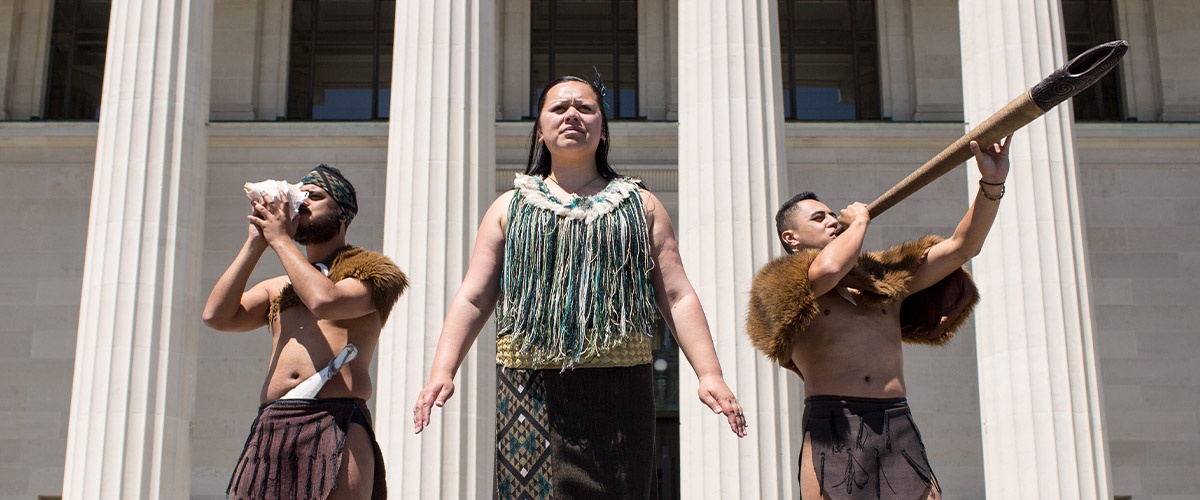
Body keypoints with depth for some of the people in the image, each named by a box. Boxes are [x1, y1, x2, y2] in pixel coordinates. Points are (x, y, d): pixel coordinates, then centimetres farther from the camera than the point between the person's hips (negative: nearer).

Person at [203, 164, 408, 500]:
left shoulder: (369, 271, 10)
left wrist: (279, 238, 3)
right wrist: (255, 242, 12)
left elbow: (325, 301, -10)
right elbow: (217, 316, 12)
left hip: (338, 426, -5)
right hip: (269, 429, 5)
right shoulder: (277, 289, 26)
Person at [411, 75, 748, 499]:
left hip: (618, 388, 0)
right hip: (529, 387, 0)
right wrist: (442, 371, -6)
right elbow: (472, 299, 9)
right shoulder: (510, 208, 17)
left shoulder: (641, 206, 17)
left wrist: (709, 374, -4)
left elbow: (677, 297, 9)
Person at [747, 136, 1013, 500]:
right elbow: (826, 271, -14)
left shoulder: (885, 278, 23)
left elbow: (962, 248, 20)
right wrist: (860, 221, 6)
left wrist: (992, 185, 5)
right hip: (831, 432, -4)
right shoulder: (780, 286, 7)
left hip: (899, 430, 4)